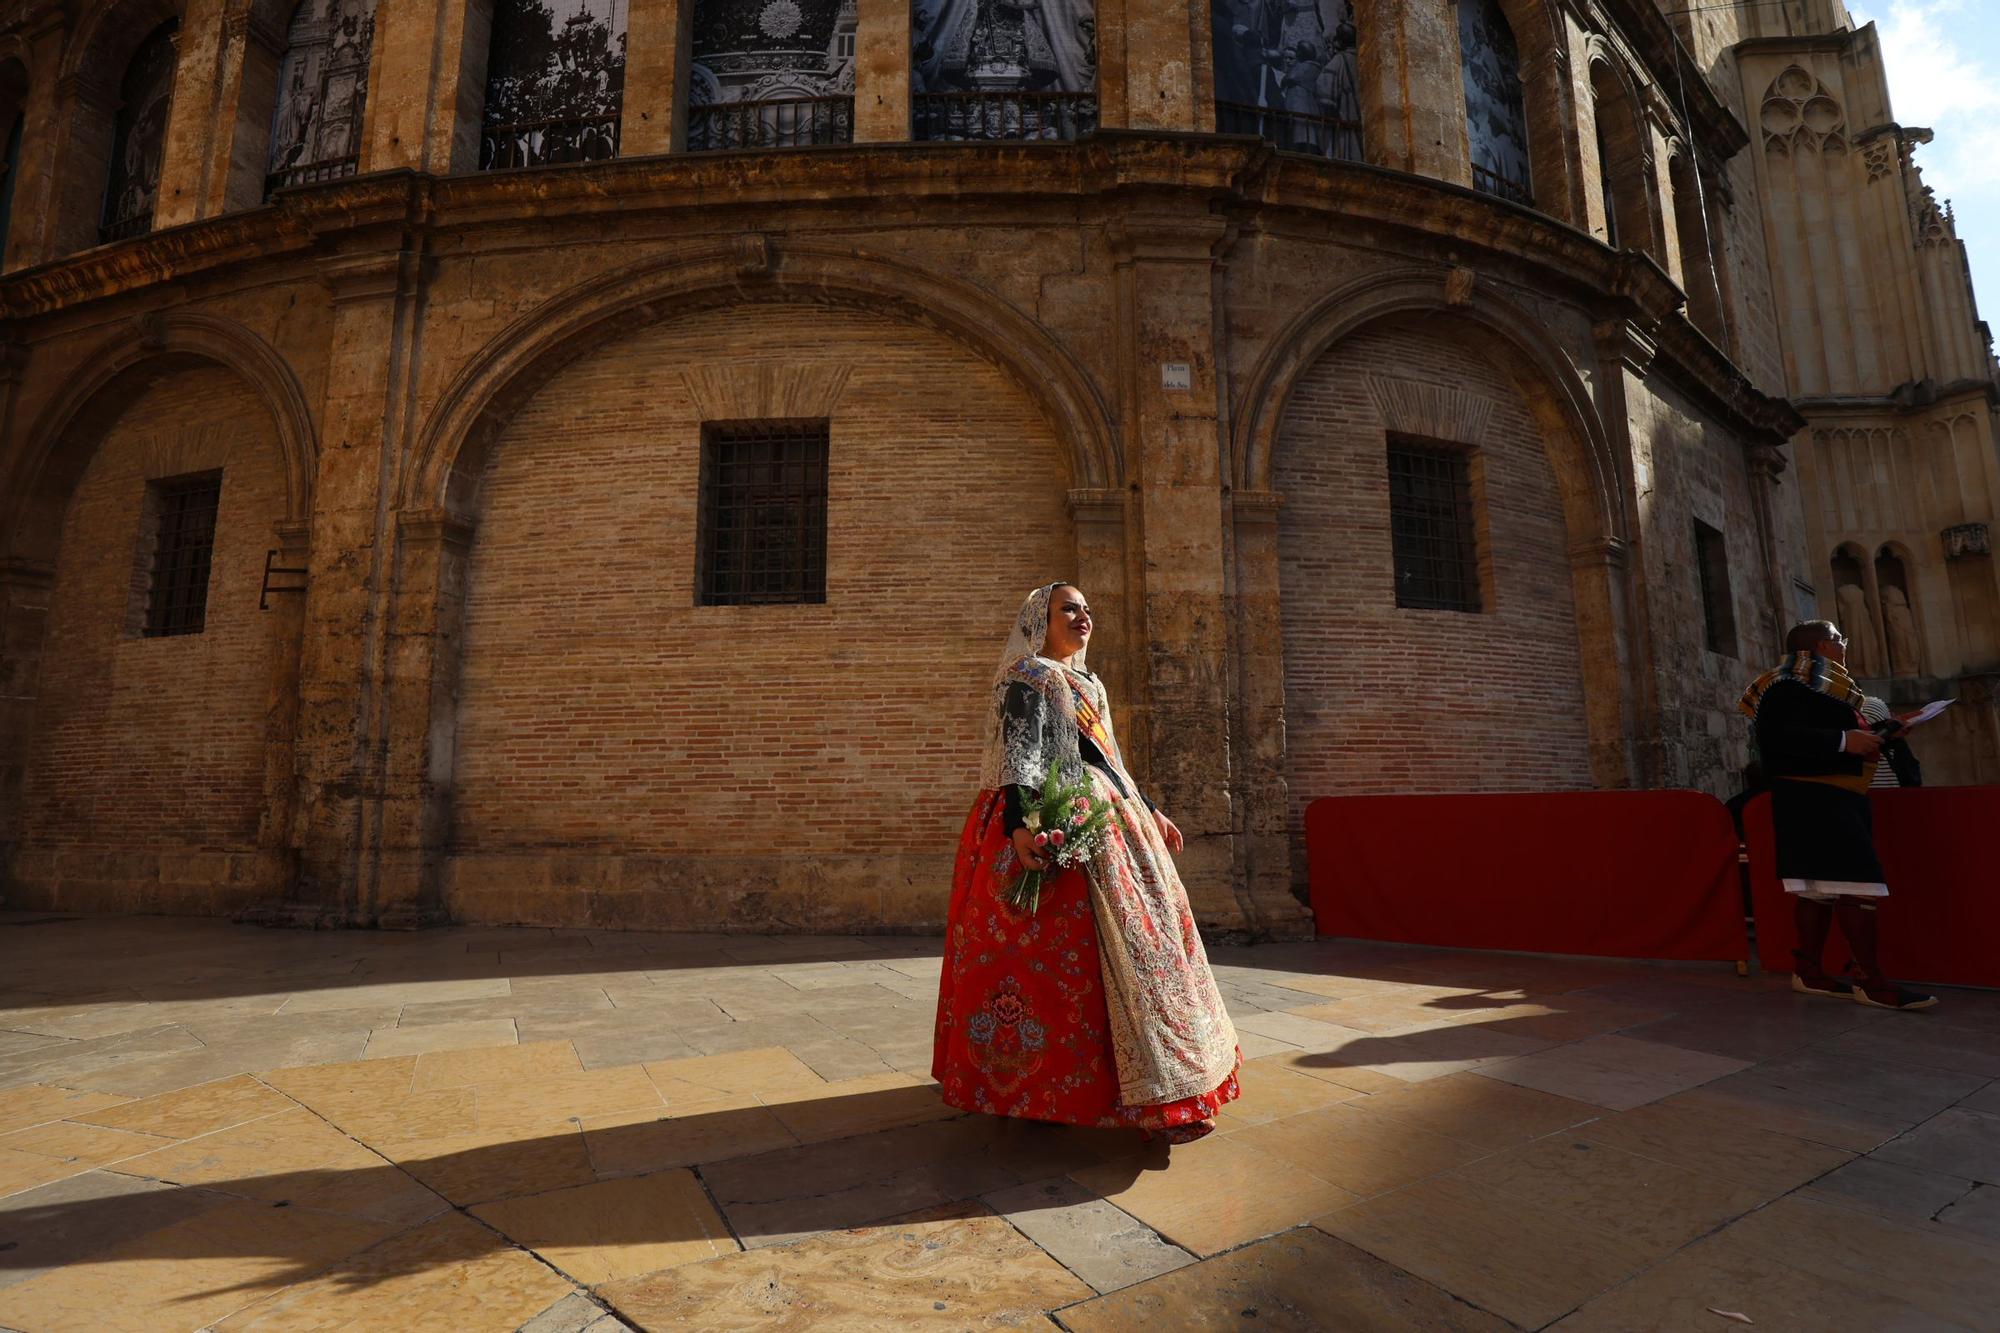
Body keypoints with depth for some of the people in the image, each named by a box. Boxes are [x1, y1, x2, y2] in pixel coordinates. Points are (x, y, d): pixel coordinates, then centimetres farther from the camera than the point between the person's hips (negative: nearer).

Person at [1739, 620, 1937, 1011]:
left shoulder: (1823, 681, 22)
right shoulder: (1792, 682, -10)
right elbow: (1776, 735, -22)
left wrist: (1864, 742, 14)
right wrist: (1843, 740, -22)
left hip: (1834, 794, 11)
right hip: (1814, 795, -10)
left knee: (1819, 886, 9)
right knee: (1856, 885, -12)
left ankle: (1810, 971, 12)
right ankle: (1871, 981, -8)